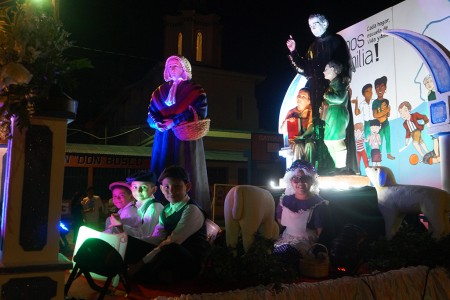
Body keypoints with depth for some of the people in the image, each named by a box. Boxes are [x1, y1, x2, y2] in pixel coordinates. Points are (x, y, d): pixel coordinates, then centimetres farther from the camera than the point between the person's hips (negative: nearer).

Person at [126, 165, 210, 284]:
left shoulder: (192, 211, -14)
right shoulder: (167, 210, 12)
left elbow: (171, 242, -23)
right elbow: (157, 238, 2)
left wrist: (142, 262, -25)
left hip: (191, 262, -8)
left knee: (170, 248, -40)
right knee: (131, 245, 0)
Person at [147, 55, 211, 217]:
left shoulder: (195, 90, 3)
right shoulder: (160, 91, 18)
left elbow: (199, 112, -11)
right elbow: (151, 113, 13)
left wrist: (174, 122, -16)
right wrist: (157, 123, -10)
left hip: (185, 139, -4)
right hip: (163, 140, 5)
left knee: (186, 176, -7)